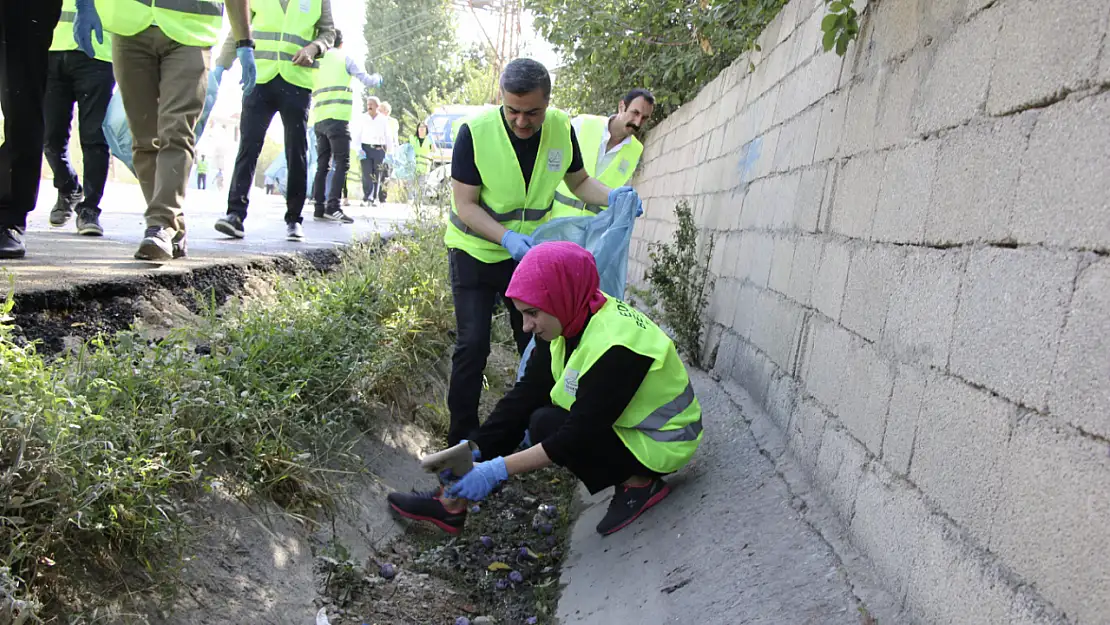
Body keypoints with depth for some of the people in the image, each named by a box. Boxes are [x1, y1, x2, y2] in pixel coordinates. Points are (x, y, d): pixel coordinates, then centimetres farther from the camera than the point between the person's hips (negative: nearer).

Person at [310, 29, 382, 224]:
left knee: (322, 165, 8)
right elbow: (367, 80, 8)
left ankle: (319, 207, 3)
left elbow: (311, 92, 18)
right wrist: (377, 78, 28)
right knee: (342, 163, -8)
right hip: (337, 118, -6)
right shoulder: (344, 59, 5)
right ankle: (333, 207, -20)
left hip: (319, 120, 6)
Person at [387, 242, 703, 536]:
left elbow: (576, 436, -31)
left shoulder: (617, 347, -33)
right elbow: (527, 391, -9)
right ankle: (452, 503, -1)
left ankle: (639, 482, -8)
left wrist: (498, 469, -30)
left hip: (657, 441, -8)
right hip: (606, 420, 8)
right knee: (516, 408, -5)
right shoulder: (571, 319, -10)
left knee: (546, 425, -22)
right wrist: (473, 449, -17)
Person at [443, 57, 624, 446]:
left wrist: (612, 197, -15)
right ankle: (462, 437, 7)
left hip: (529, 252, 4)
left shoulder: (562, 129, -10)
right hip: (476, 251, -4)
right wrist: (506, 238, -34)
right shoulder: (475, 131, -22)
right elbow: (465, 203, -19)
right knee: (472, 343, -6)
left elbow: (579, 182, 5)